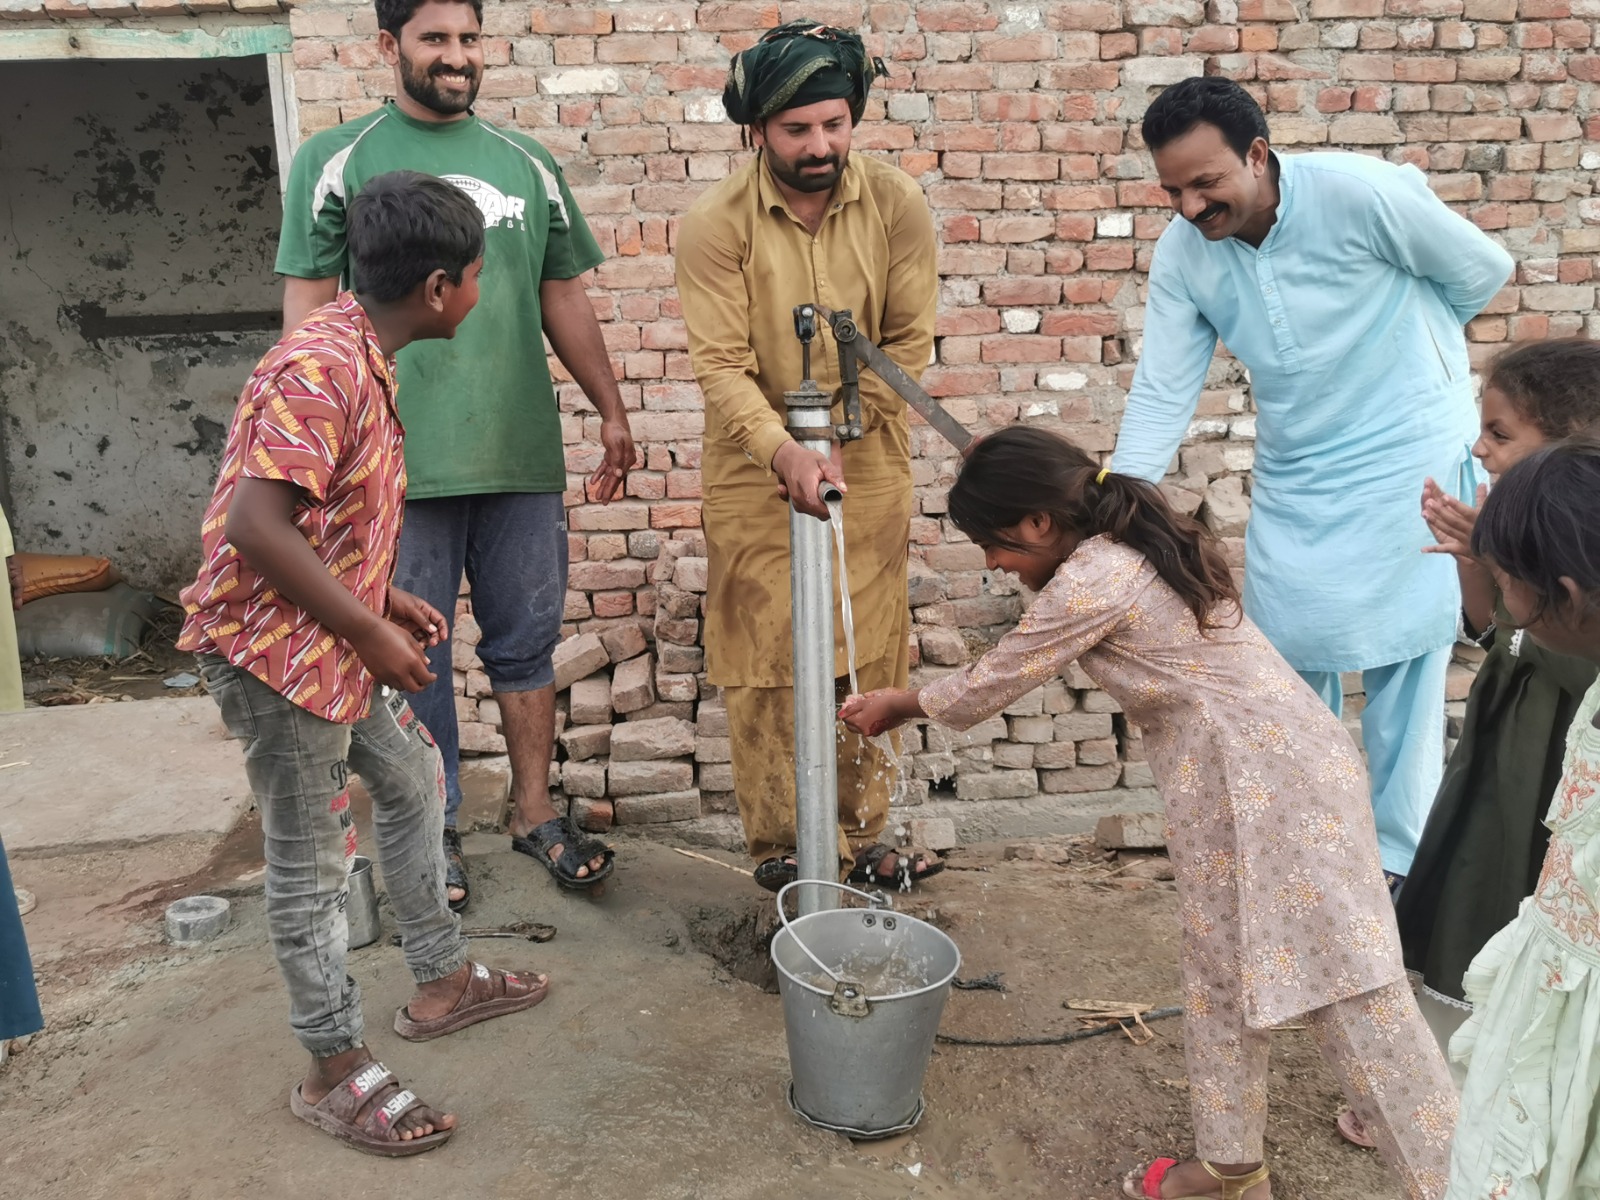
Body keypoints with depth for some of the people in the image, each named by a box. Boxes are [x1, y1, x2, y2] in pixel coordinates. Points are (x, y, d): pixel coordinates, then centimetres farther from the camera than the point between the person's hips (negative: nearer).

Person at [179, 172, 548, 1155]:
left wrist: (385, 598, 13)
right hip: (277, 650, -10)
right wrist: (370, 631, -22)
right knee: (313, 862, 3)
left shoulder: (360, 357, 8)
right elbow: (255, 525, -29)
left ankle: (443, 983, 38)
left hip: (336, 642, 10)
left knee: (414, 783, 21)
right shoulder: (321, 368, -24)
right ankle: (336, 1071, 20)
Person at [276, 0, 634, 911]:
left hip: (523, 456, 3)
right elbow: (309, 308, 0)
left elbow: (565, 299, 16)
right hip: (397, 461, -2)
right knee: (414, 655, 7)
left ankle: (535, 812, 26)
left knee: (527, 642, 10)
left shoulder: (528, 164, 12)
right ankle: (437, 829, 23)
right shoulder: (336, 161, 3)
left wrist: (613, 413, 14)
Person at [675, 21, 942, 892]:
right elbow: (720, 364, -16)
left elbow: (911, 340, -3)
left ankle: (862, 837, 23)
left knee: (868, 659, 8)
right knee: (765, 665, 4)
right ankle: (774, 845, 19)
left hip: (869, 468, 2)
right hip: (754, 475, -2)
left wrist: (838, 427, -12)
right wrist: (784, 452, -30)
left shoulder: (896, 206, -6)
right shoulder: (717, 224, -11)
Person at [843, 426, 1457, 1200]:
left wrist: (901, 705, 8)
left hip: (1267, 778, -10)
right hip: (1234, 779, 10)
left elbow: (991, 686, -6)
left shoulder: (1090, 580, -19)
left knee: (1344, 986, -4)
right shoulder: (1131, 547, 10)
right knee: (1222, 975, 16)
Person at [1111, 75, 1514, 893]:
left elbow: (1481, 270, -5)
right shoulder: (1182, 252, -7)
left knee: (1402, 661, -1)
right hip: (1293, 480, 5)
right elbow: (1162, 392, -8)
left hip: (1408, 458, -4)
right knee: (1290, 664, 9)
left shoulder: (1360, 192, -20)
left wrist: (1391, 342, 7)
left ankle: (1400, 857, 13)